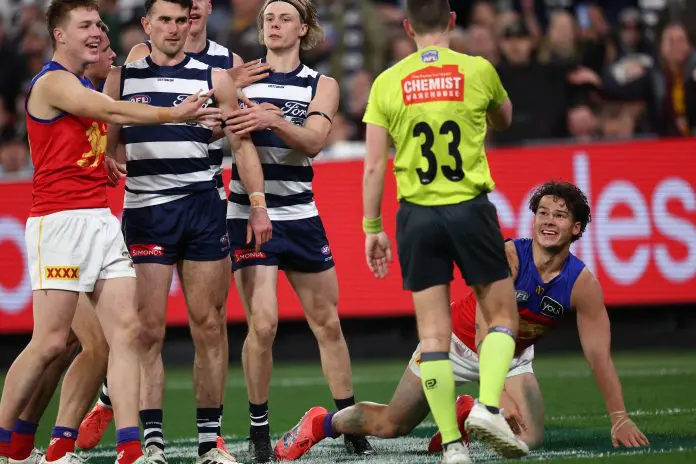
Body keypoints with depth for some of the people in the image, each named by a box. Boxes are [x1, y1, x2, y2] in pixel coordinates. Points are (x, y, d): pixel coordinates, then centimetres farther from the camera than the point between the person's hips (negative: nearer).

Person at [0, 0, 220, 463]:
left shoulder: (88, 88, 22)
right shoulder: (53, 82, -7)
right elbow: (112, 111, -20)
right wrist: (173, 113, -25)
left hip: (102, 220, 8)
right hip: (60, 220, -8)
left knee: (126, 329, -5)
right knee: (50, 342, -8)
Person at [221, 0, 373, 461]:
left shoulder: (322, 85, 4)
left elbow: (313, 140, -12)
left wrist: (273, 120, -31)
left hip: (300, 215, 2)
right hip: (247, 213, -2)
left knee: (328, 323, 7)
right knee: (263, 324, -13)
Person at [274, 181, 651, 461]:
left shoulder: (582, 284, -20)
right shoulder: (507, 256, -29)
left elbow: (599, 355, -14)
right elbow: (485, 329, -36)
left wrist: (620, 419, -19)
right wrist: (498, 393, -48)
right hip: (460, 342, -3)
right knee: (391, 425, 2)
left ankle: (467, 414, 10)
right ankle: (323, 424, 31)